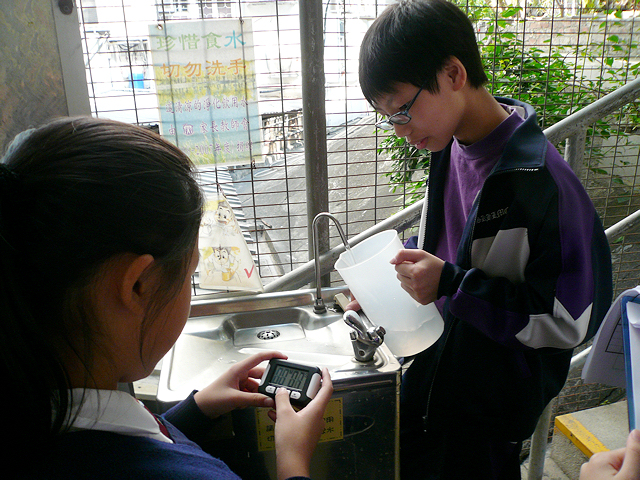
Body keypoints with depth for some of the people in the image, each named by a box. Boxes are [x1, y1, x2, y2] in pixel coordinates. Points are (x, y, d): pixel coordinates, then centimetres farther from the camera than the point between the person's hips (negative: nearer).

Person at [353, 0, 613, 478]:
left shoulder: (541, 181, -29)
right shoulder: (450, 145, -5)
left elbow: (570, 321, -24)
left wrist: (451, 285, -28)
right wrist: (395, 275, -2)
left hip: (490, 410, -7)